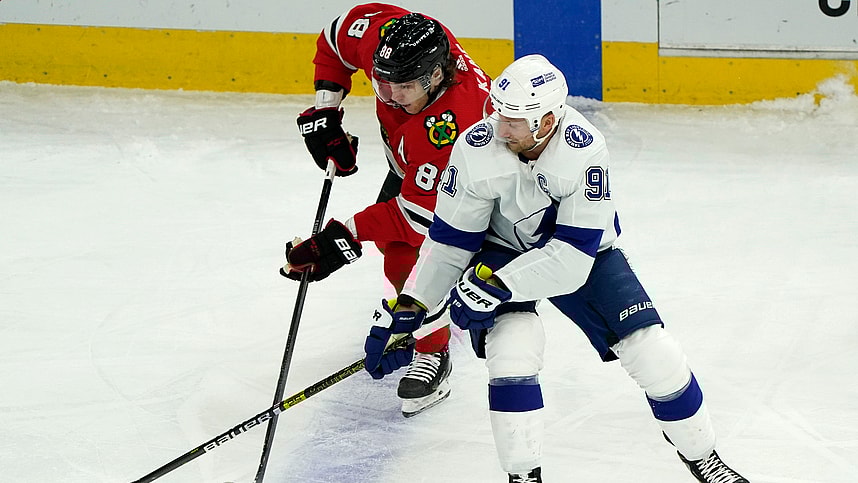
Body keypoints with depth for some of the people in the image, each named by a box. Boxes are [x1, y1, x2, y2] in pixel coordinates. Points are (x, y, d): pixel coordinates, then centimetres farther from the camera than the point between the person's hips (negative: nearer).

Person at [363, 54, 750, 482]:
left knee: (650, 347, -6)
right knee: (513, 346, -26)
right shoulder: (477, 150, -27)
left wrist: (494, 286, -37)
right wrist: (408, 309, -17)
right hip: (501, 250, 0)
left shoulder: (586, 151, -32)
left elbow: (572, 255, -32)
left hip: (581, 251, 0)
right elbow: (449, 240, -14)